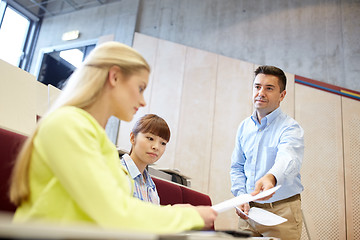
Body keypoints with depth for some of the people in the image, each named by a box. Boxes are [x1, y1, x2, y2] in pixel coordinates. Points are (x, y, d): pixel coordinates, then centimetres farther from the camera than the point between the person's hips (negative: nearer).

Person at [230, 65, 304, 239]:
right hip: (250, 209, 5)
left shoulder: (290, 128, -12)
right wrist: (241, 196, -3)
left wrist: (270, 178, -54)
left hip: (282, 212, -4)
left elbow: (288, 160, -33)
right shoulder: (244, 127, 6)